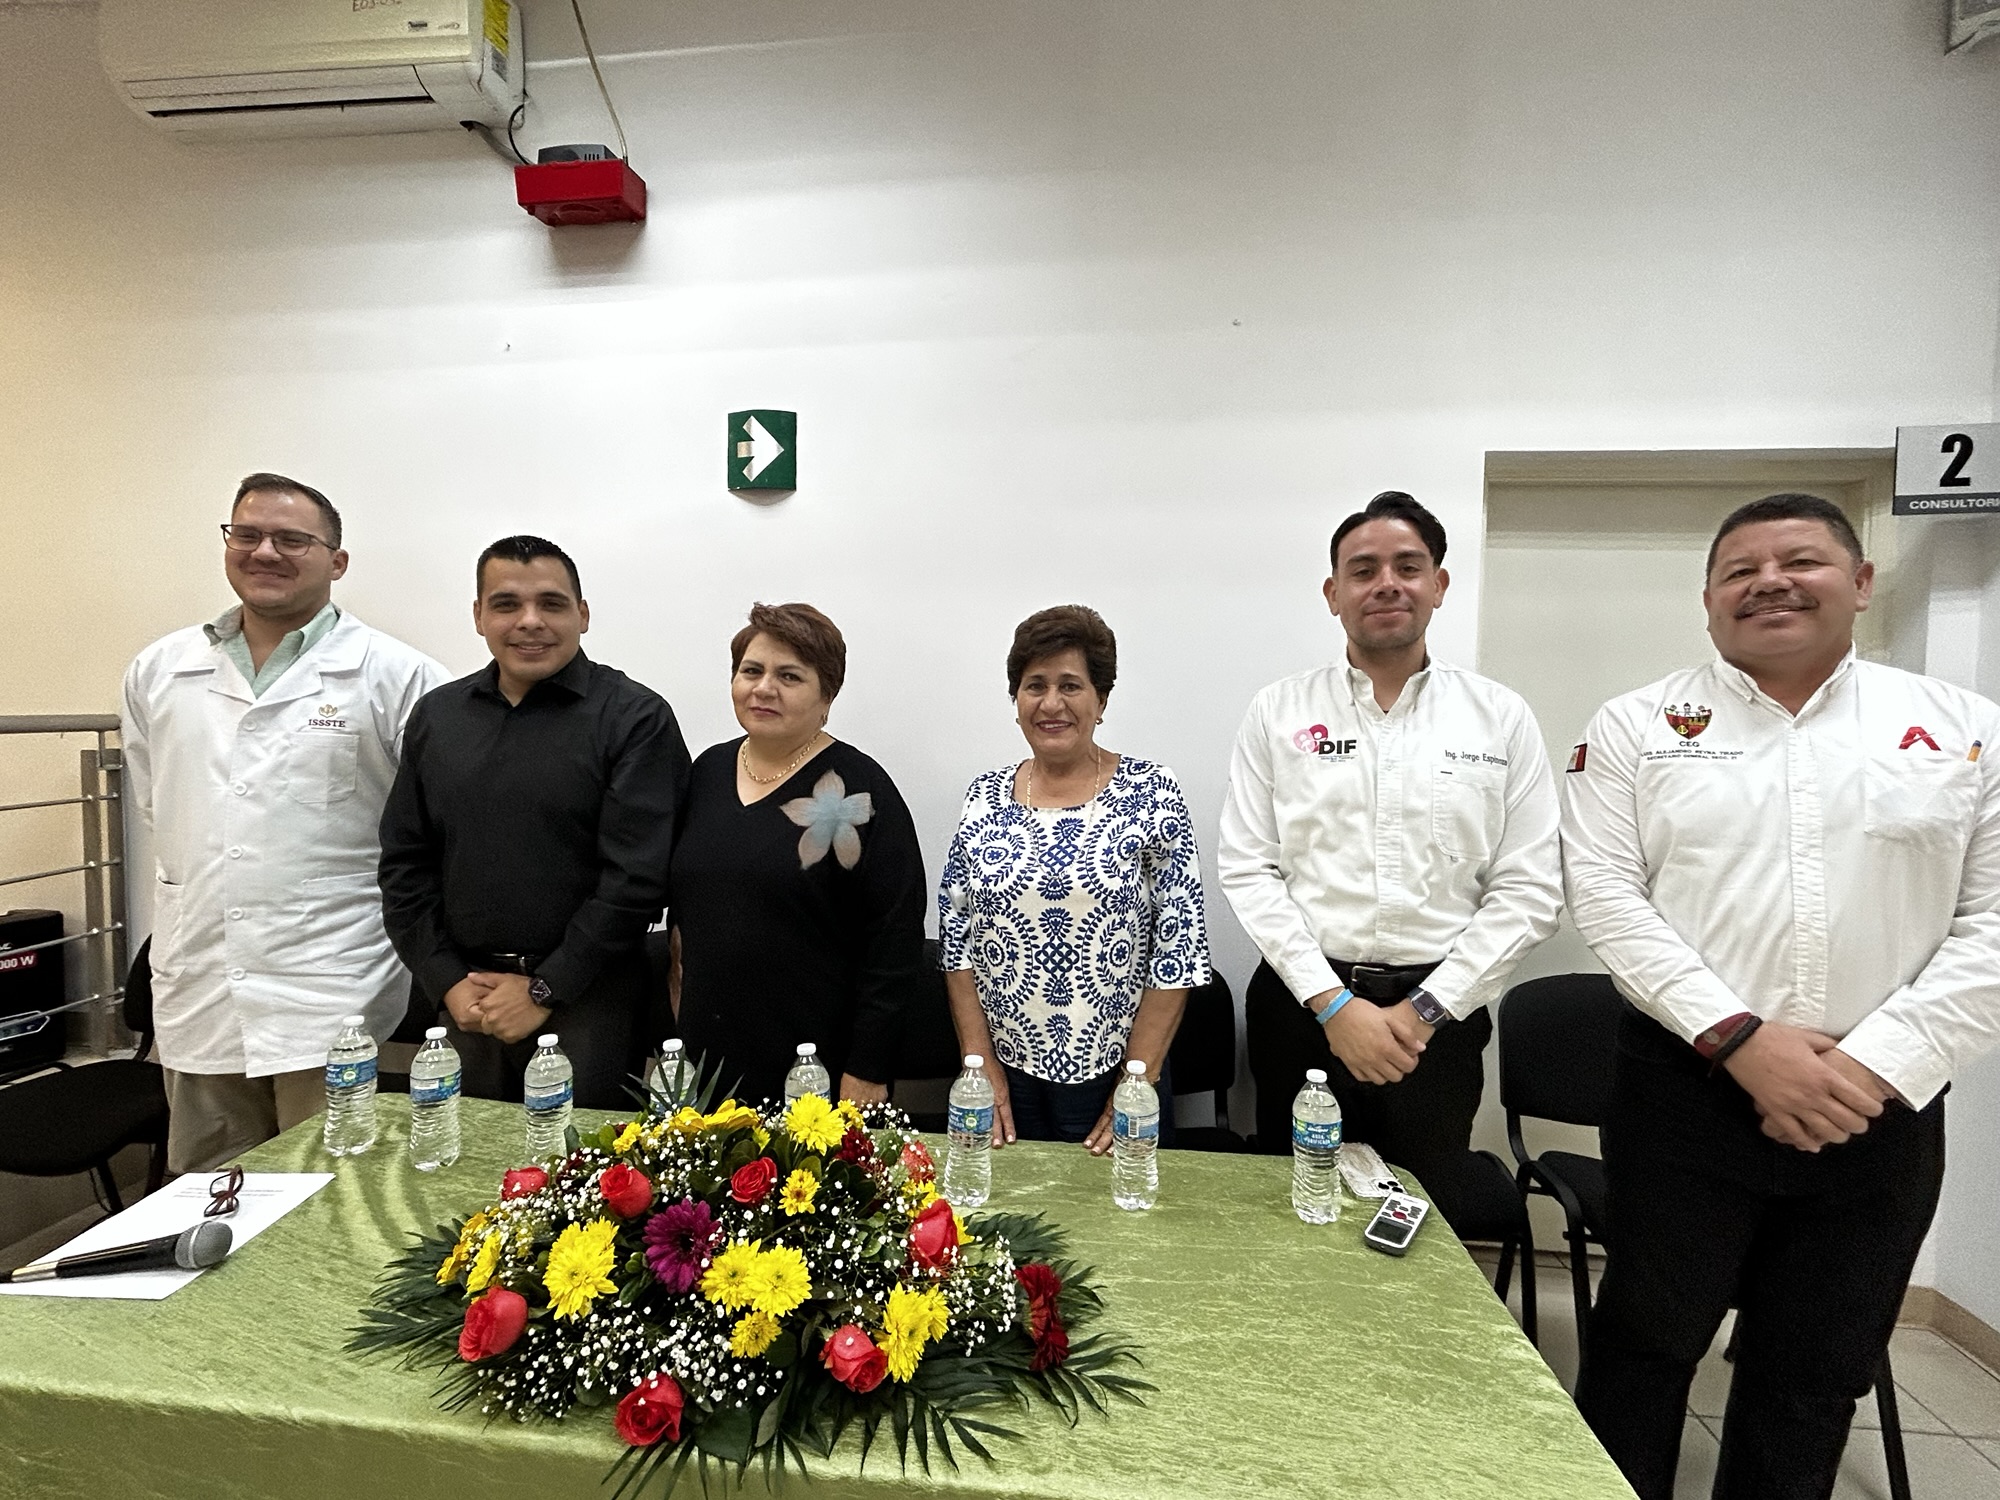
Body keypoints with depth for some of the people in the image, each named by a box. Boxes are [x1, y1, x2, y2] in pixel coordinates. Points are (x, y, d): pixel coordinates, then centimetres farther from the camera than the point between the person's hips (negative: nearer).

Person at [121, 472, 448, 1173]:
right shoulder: (157, 672, 10)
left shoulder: (398, 676, -5)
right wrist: (167, 946, 18)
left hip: (333, 1006, -4)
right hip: (197, 1003, 5)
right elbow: (149, 821, 18)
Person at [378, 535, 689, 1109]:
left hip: (589, 1000, -4)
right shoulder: (437, 714, 8)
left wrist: (545, 989, -12)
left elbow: (638, 874, -14)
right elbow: (404, 862, 10)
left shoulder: (635, 718, -9)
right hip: (466, 1000, 5)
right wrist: (447, 981, 0)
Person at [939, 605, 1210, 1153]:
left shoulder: (1151, 792, -8)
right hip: (1009, 1083, 3)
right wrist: (983, 1070, -3)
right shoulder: (984, 796, 1)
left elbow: (1180, 950, -9)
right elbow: (956, 938, 2)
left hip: (1115, 1077, -2)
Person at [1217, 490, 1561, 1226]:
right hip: (1301, 1005, 0)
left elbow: (1529, 890, -2)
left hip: (1437, 1011, 0)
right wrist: (1333, 1003, -11)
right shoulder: (1279, 712, 0)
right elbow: (1248, 871, -4)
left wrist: (1425, 1010, -8)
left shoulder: (1501, 718, 1)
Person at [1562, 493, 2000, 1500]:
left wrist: (1880, 1063, -11)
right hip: (1685, 1090, -1)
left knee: (1816, 1375, 17)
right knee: (1646, 1341, 11)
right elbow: (1606, 895, -8)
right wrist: (1740, 1039, -16)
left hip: (1883, 1107, 2)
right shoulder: (1636, 728, -1)